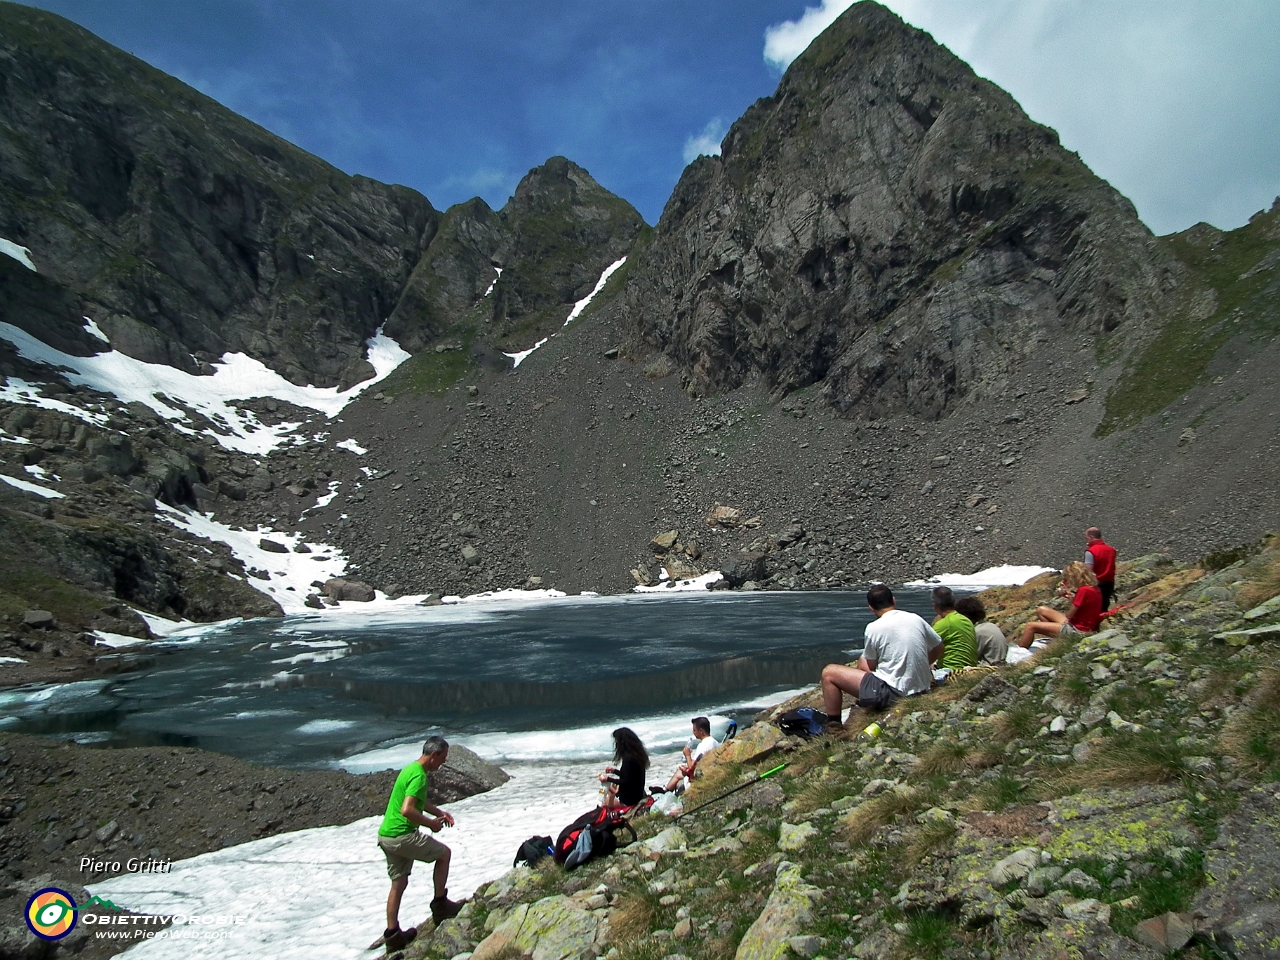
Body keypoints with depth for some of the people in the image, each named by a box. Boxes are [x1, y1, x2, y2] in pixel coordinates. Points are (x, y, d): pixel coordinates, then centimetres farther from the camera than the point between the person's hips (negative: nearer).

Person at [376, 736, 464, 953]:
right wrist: (431, 824, -16)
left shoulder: (411, 769, 13)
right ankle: (440, 905, 17)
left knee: (399, 883, 17)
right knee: (444, 853, 8)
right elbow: (407, 810, -29)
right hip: (401, 835, -9)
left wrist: (439, 812, 20)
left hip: (386, 835, 9)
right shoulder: (419, 776, -20)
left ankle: (392, 935, 21)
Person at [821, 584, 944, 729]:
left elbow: (871, 666, -2)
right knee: (862, 660, 29)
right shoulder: (916, 619, 2)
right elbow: (938, 649, 16)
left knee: (829, 672, 2)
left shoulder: (873, 628, -13)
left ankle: (833, 728, 7)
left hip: (892, 694, -7)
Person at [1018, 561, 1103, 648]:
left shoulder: (1083, 590, -21)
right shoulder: (1095, 589, 7)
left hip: (1077, 630, -10)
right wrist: (1071, 597, 3)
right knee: (1041, 610, 17)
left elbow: (1069, 615, -16)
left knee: (1031, 626, -10)